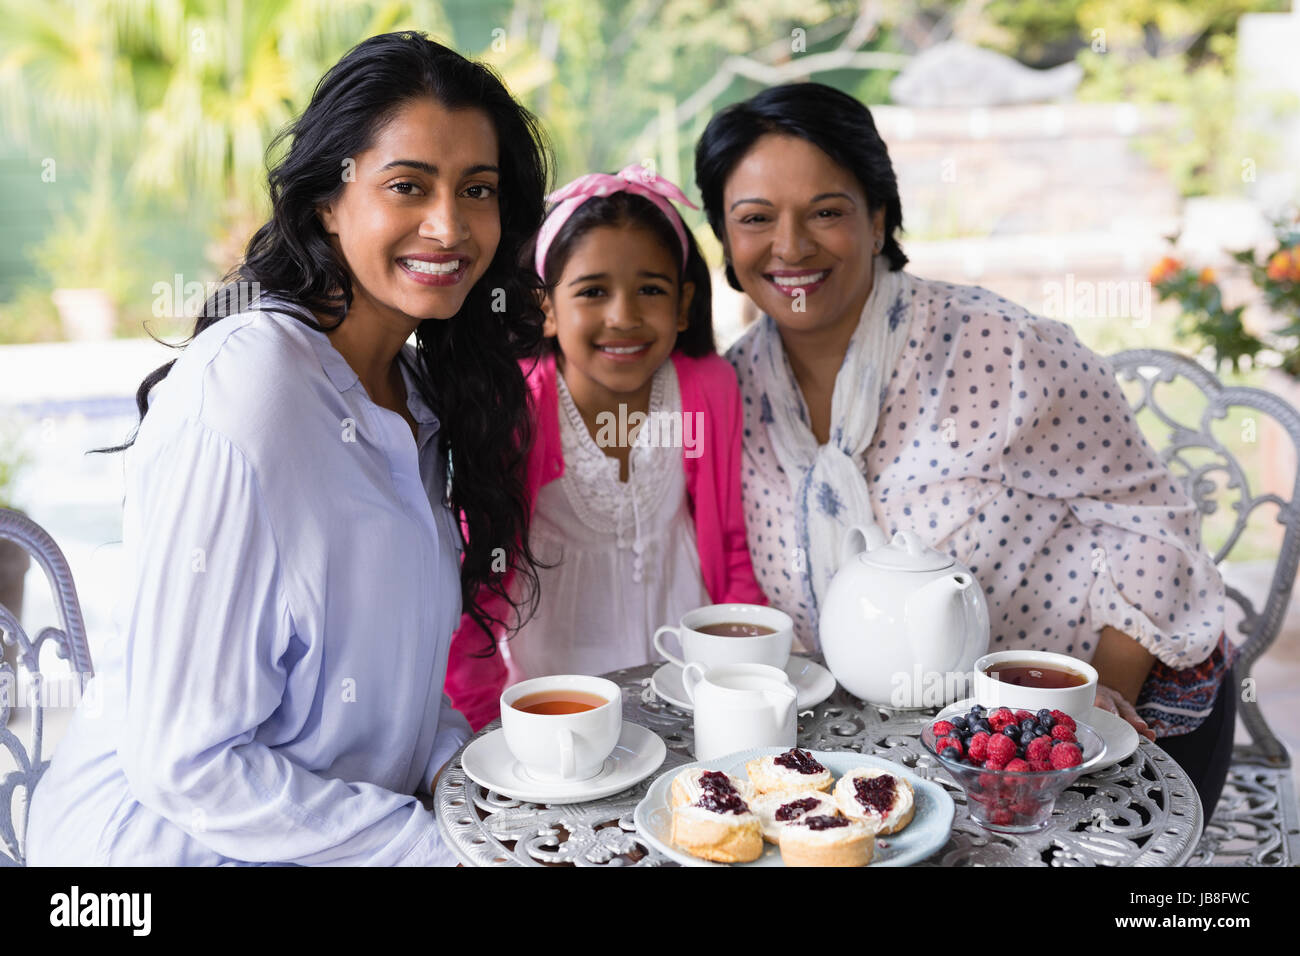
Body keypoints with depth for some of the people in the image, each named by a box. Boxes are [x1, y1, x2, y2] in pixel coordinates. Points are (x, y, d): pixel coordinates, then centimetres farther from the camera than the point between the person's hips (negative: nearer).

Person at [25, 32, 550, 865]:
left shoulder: (419, 390, 3)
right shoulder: (239, 394, -22)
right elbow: (185, 764, -20)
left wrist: (463, 767, -5)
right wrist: (432, 842, -17)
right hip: (173, 836, -6)